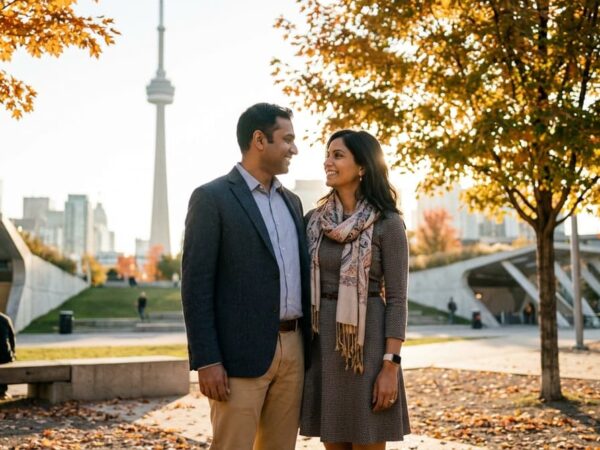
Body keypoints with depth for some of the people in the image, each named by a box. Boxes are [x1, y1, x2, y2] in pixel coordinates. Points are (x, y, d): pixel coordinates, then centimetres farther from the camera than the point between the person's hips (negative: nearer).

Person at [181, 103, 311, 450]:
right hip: (242, 353, -7)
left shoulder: (291, 201, 16)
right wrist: (207, 360, -16)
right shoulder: (212, 198, -6)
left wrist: (310, 347, 14)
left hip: (293, 349, 7)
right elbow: (196, 284, -10)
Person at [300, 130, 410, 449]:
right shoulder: (314, 220, 8)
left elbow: (397, 298, -9)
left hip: (367, 342, -5)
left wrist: (390, 367, -14)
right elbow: (303, 286, 11)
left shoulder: (388, 224, -7)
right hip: (323, 342, 5)